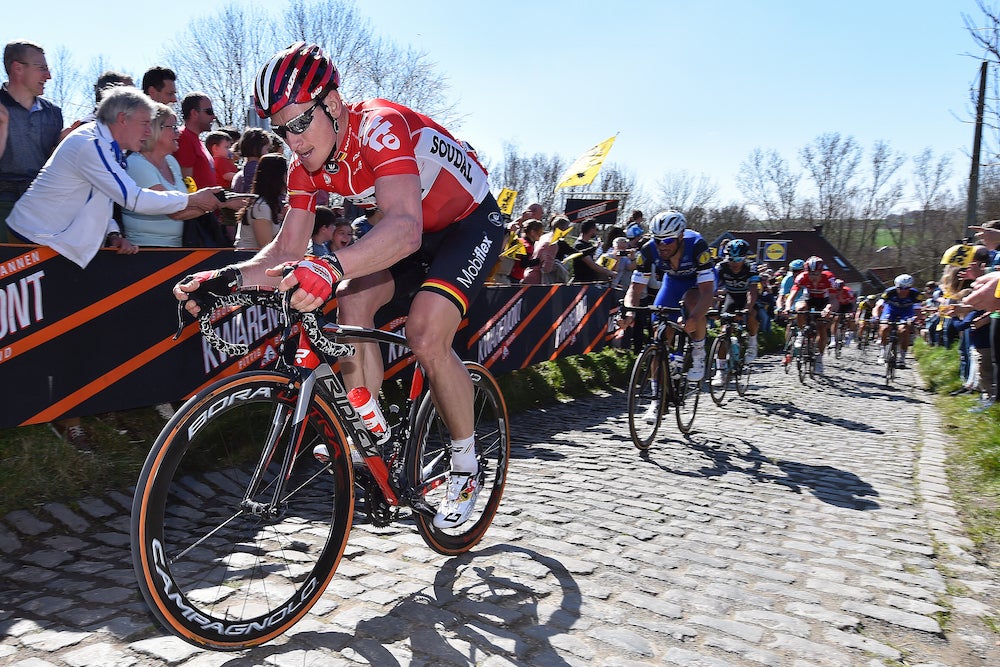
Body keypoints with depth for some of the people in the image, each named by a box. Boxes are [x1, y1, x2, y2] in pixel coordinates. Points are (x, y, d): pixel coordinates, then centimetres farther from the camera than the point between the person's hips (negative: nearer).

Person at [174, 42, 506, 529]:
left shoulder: (380, 127, -31)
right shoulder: (307, 165, -9)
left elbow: (404, 227, -47)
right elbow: (286, 250, -10)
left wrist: (332, 268, -63)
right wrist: (227, 278, -28)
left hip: (471, 222, -7)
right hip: (414, 231, 7)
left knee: (425, 335, -24)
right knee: (353, 304, -15)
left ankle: (466, 468, -4)